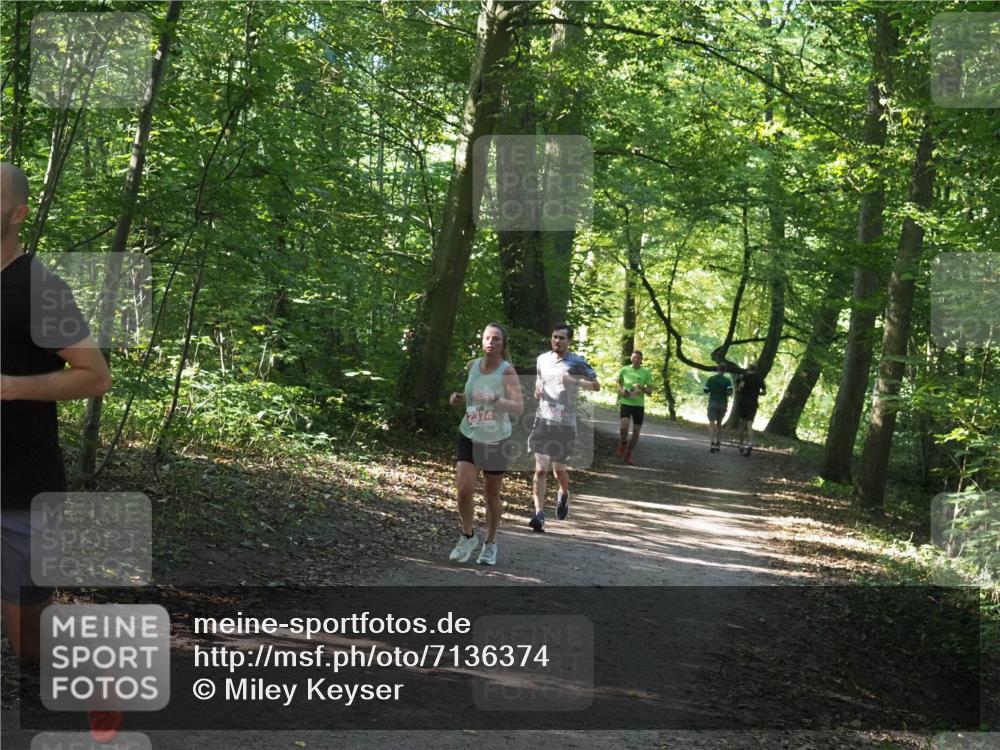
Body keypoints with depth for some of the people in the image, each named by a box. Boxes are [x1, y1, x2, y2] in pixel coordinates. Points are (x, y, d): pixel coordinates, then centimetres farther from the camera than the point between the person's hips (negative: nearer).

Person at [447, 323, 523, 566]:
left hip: (496, 440, -3)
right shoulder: (472, 365, 1)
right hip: (469, 436, 3)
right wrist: (459, 398, 0)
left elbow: (519, 407, -24)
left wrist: (494, 399, -39)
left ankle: (490, 544, 28)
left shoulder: (507, 371, -14)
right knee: (464, 488, -12)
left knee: (492, 495, 9)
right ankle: (468, 537, 11)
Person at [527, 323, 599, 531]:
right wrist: (537, 390, 2)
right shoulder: (542, 359, 9)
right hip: (543, 420, 2)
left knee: (559, 469, 9)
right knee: (540, 469, -9)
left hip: (565, 423, -2)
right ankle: (539, 514, -12)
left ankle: (563, 494, 42)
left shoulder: (577, 363, -4)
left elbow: (596, 386, -4)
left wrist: (574, 381, -19)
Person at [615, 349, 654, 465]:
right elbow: (619, 382, 19)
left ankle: (629, 455, 21)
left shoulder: (646, 373, -1)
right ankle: (623, 443, 10)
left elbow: (650, 391, 1)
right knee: (624, 426, -22)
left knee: (636, 432, 4)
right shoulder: (625, 370, 1)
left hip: (639, 404, 1)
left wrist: (643, 388, -20)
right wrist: (621, 390, -2)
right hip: (626, 403, -1)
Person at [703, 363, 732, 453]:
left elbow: (706, 390, -1)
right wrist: (726, 394, 7)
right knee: (719, 424, 16)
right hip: (722, 404, 2)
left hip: (712, 403, -1)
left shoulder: (711, 379, -2)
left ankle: (713, 444, -22)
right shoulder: (727, 380, -3)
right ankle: (718, 444, 16)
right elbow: (730, 391, -15)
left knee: (712, 423, -4)